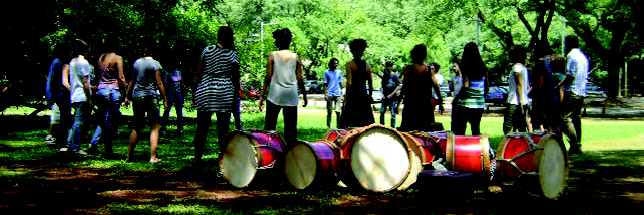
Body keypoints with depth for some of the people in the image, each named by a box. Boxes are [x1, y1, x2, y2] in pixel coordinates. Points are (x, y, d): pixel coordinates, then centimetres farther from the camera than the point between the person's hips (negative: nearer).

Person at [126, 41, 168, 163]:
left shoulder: (137, 63, 6)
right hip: (151, 96, -4)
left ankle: (129, 156, 14)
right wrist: (165, 99, -2)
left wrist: (128, 96, 19)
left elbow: (132, 82, 11)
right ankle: (153, 157, -6)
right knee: (154, 127, 2)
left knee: (137, 127, 14)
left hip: (137, 96, 4)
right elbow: (159, 84, -8)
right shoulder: (155, 64, -7)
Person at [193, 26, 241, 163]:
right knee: (223, 127, 2)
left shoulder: (207, 50, 3)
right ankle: (223, 156, 4)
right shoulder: (232, 54, -1)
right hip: (224, 91, -2)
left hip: (205, 89, 2)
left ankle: (198, 156, 8)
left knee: (202, 126, 6)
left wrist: (197, 90, 12)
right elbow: (235, 76, 0)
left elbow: (199, 72, 4)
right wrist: (237, 93, 12)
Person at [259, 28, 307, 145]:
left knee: (270, 125, 4)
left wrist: (262, 96, 2)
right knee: (291, 126, 6)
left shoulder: (273, 56, -1)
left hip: (275, 95, -1)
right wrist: (304, 95, 15)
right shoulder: (296, 57, 3)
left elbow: (268, 77, -3)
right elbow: (300, 79, 4)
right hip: (291, 96, 1)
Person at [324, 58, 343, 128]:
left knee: (338, 111, -4)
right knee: (329, 112, 2)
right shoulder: (327, 72, 3)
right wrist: (325, 94, -4)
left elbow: (340, 83, 14)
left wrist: (342, 93, 11)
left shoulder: (339, 72, 9)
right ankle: (328, 127, 8)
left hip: (338, 94, 1)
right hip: (330, 94, -1)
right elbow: (325, 84, 4)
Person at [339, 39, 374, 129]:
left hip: (353, 95, -5)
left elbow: (349, 83, -15)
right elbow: (371, 84, 10)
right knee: (365, 126, 8)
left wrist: (345, 99, -11)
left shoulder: (350, 65, -7)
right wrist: (370, 97, 22)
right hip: (364, 95, 5)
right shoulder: (367, 65, 7)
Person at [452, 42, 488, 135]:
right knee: (476, 130, 13)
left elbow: (466, 85, -17)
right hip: (480, 104, 6)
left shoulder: (464, 66, -9)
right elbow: (487, 87, 11)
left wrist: (456, 98, -8)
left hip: (465, 104, -5)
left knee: (459, 131, -1)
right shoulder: (483, 67, 7)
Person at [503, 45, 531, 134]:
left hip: (515, 103, -9)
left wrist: (520, 102, -18)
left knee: (507, 128, -11)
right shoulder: (524, 68, 18)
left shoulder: (517, 67, -9)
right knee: (522, 129, 8)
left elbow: (519, 85, -14)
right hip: (524, 102, 9)